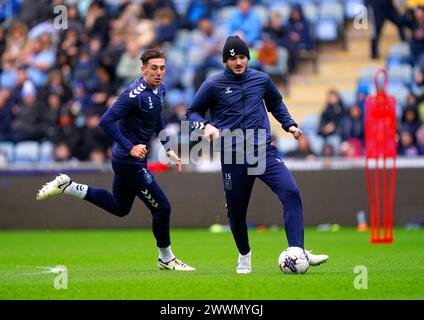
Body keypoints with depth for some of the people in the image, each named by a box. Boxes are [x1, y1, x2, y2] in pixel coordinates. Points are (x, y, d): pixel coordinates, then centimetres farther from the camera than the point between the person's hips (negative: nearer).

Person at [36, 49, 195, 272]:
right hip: (129, 161, -10)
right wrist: (130, 148, -31)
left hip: (130, 159, 10)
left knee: (119, 207, 24)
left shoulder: (159, 90, 5)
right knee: (162, 207, -2)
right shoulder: (136, 94, -24)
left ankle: (66, 186, 24)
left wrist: (168, 149, 19)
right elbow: (106, 121, -28)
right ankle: (166, 259, 16)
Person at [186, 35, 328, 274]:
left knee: (291, 193, -19)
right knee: (236, 211, 6)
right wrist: (206, 126, -13)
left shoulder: (261, 80, 8)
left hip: (265, 151, 1)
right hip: (233, 157, -1)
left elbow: (276, 104, 26)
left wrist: (290, 124, 12)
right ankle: (244, 256, 34)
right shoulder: (213, 86, -1)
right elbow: (192, 112, 7)